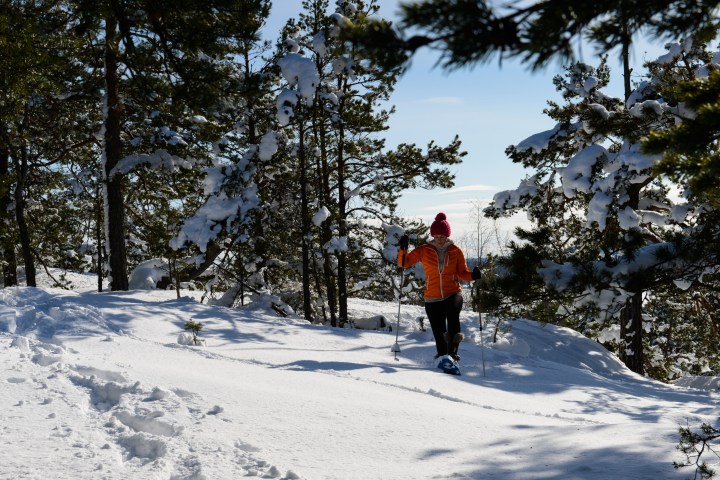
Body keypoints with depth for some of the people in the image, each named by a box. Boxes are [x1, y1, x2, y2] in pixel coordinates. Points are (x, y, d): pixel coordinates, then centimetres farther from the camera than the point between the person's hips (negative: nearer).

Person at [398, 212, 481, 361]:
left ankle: (452, 350, -32)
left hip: (453, 294, -1)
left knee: (452, 313, -34)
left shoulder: (456, 251, 4)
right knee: (439, 334, 2)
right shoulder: (424, 250, 4)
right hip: (432, 298, 1)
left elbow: (462, 273, 9)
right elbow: (404, 262, 5)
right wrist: (403, 249, -13)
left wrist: (472, 275, -12)